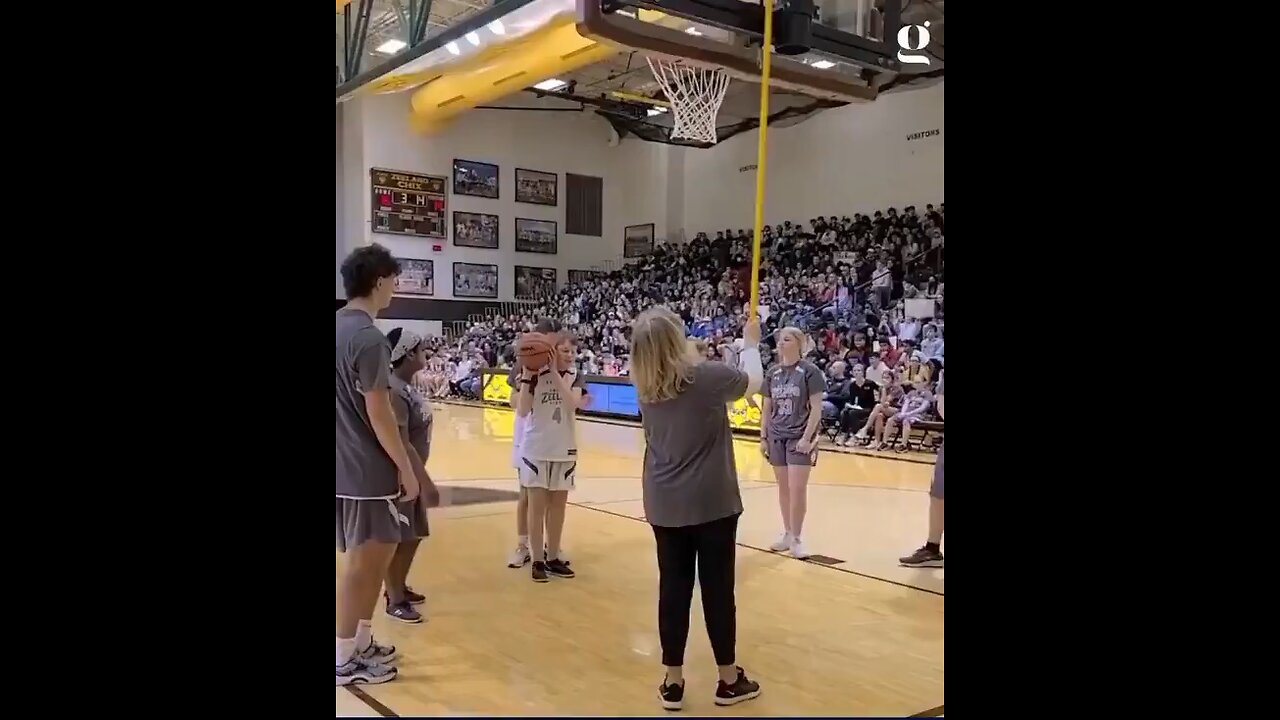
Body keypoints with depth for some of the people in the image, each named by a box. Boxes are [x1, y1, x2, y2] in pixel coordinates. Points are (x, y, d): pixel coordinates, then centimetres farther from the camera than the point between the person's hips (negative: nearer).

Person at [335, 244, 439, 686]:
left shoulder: (341, 327, 9)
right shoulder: (368, 338, -19)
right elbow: (378, 413, -20)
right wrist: (406, 467, -12)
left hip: (346, 465, 9)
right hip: (367, 469, -9)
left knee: (377, 552, 18)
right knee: (362, 561, 1)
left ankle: (360, 643, 28)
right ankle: (345, 660, 12)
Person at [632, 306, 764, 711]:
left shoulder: (645, 388, 0)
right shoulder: (706, 377, -15)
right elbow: (752, 380, 4)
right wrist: (750, 343, 24)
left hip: (664, 506, 4)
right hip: (712, 503, -4)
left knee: (673, 589, 10)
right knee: (717, 589, 7)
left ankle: (672, 682, 18)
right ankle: (728, 680, 21)